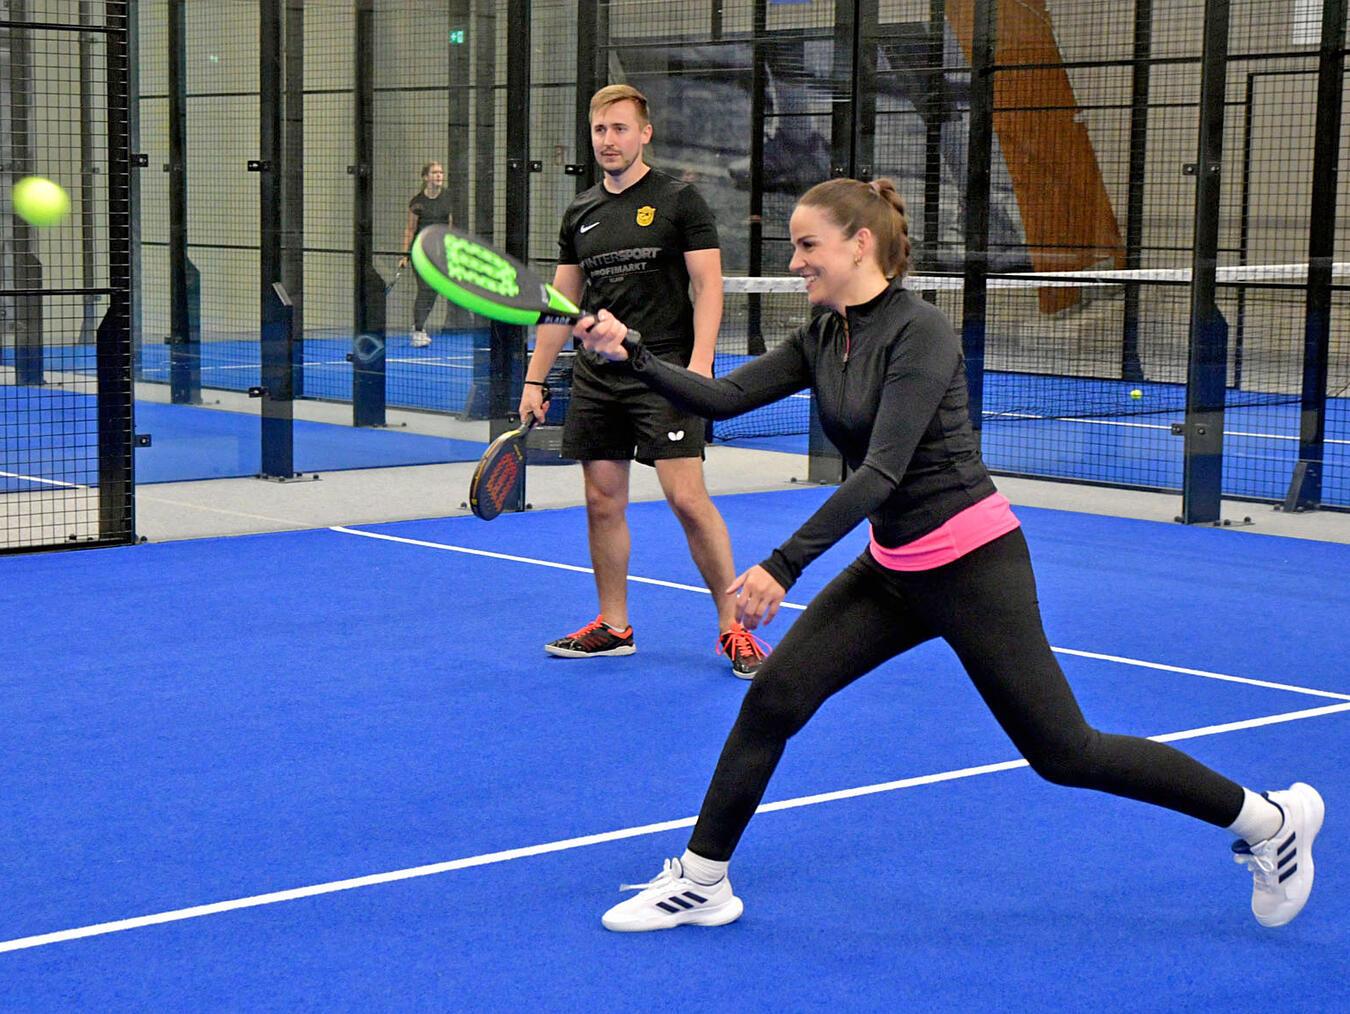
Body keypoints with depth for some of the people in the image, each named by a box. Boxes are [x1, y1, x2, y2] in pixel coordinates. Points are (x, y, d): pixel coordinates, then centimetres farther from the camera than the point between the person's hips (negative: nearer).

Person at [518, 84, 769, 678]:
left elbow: (708, 287, -6)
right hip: (595, 380, 6)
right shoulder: (580, 214, 14)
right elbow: (562, 304, 18)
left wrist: (699, 363, -18)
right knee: (602, 504, 6)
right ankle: (613, 627, 18)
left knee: (687, 499, -12)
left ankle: (732, 627, -3)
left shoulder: (678, 201, -1)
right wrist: (534, 380, 14)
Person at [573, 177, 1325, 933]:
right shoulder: (823, 341, 5)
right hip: (893, 567, 8)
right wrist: (633, 354, -16)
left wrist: (786, 565, -30)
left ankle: (1269, 818, 14)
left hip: (972, 564, -8)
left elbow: (882, 471, -26)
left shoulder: (920, 332, -19)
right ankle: (700, 882, 11)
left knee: (1063, 753, -2)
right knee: (773, 697, -2)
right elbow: (723, 398, -1)